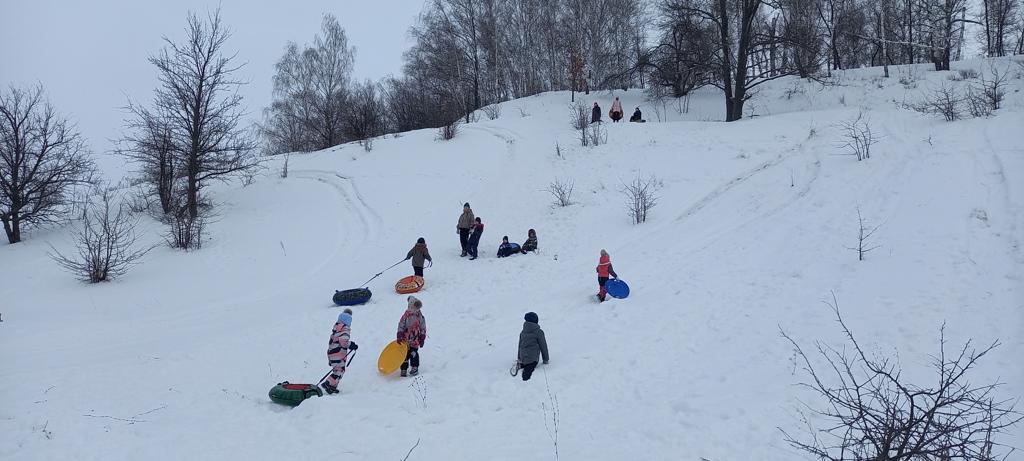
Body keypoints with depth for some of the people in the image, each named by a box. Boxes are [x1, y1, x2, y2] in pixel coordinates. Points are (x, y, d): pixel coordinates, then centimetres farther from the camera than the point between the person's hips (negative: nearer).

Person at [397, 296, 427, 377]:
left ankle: (415, 368, 15)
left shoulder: (420, 317, -2)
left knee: (413, 354, 0)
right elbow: (401, 326, -1)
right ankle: (404, 369, 16)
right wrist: (399, 336, -6)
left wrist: (422, 339, 3)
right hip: (405, 340, 0)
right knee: (405, 354, 5)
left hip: (415, 340, 0)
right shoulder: (406, 315, -5)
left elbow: (423, 328, 4)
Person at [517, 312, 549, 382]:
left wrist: (519, 358, 29)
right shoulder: (539, 332, -3)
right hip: (533, 358, -5)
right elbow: (543, 346, 2)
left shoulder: (522, 332, 13)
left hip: (523, 357, 5)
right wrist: (545, 359, 12)